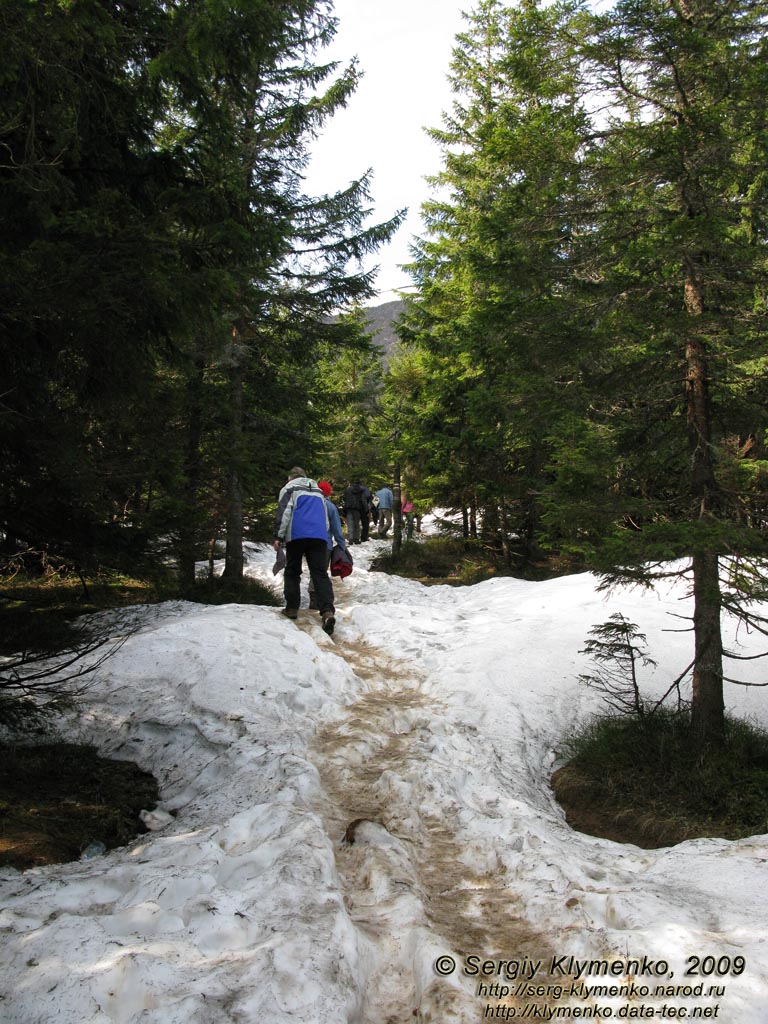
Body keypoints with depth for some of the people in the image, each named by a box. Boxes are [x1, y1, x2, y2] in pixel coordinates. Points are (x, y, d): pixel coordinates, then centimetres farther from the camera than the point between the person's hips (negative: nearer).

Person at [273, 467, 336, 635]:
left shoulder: (289, 488, 11)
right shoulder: (318, 491, 28)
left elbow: (284, 512, -3)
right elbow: (326, 518, 30)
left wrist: (278, 536, -5)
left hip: (296, 535, -3)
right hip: (320, 536, 3)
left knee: (292, 572, 13)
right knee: (320, 573, -4)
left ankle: (292, 608, 13)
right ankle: (328, 611, -21)